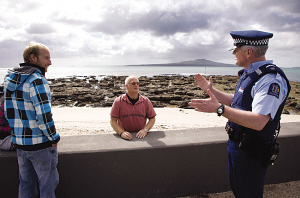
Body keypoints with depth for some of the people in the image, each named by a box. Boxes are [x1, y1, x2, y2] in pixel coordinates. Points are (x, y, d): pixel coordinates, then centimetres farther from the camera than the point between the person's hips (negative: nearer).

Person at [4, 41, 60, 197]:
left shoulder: (10, 79, 7)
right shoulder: (37, 80, -19)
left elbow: (9, 112, 12)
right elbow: (43, 115, -24)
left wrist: (18, 133, 19)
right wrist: (53, 138, -11)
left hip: (19, 142, 8)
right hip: (40, 144, -8)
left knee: (25, 183, 22)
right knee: (47, 185, 9)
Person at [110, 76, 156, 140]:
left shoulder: (146, 101, 5)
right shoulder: (118, 101, 0)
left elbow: (152, 118, 9)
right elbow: (113, 121, 0)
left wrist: (145, 130, -6)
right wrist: (121, 133, -14)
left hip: (140, 136, 1)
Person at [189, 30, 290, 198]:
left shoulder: (271, 79, -25)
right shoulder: (250, 74, 7)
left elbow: (258, 122, -35)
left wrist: (219, 108, -36)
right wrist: (211, 89, 16)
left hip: (251, 152, -9)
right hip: (237, 144, 9)